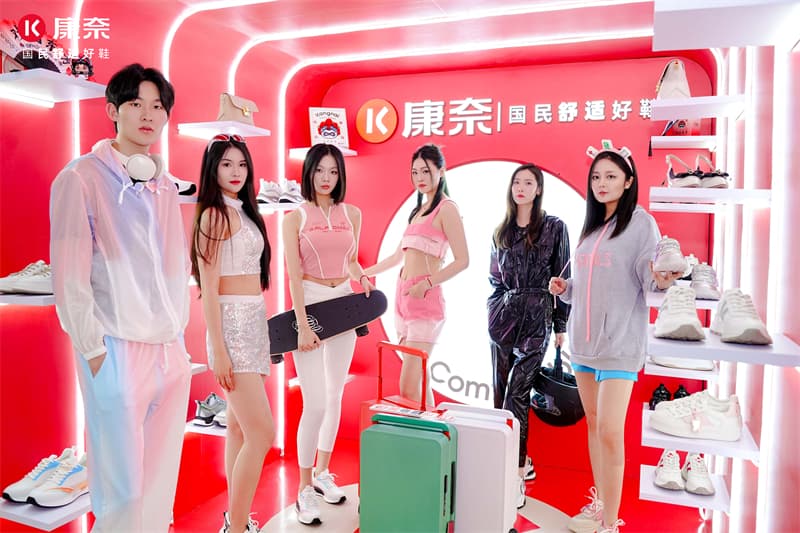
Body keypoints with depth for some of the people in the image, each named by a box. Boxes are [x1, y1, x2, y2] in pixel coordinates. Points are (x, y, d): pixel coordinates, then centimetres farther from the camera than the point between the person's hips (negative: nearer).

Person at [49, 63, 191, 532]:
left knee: (161, 485, 12)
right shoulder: (83, 178, -5)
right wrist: (94, 350, -9)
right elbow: (69, 275, -8)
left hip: (172, 353, 6)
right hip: (118, 352, -5)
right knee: (122, 492, 1)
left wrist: (179, 332, 12)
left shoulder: (165, 186, 14)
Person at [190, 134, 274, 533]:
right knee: (262, 432, -10)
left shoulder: (242, 211, 15)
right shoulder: (215, 214, -10)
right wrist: (218, 350, -18)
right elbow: (208, 287, -14)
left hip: (253, 321, 9)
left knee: (240, 427, 14)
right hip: (232, 324, -9)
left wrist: (258, 326, 16)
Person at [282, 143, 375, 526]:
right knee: (316, 402, -8)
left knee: (335, 395, 12)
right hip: (310, 304, -4)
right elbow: (294, 275, -9)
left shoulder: (352, 214, 8)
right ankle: (304, 490, 7)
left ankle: (322, 473, 29)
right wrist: (303, 325, -16)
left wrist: (362, 278, -4)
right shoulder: (295, 218, -3)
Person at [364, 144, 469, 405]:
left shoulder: (446, 208, -5)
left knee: (408, 389, -10)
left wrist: (427, 283, -22)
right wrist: (362, 274, 29)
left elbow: (462, 260, -13)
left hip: (425, 300, -8)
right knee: (419, 384, 9)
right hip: (403, 296, 8)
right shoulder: (419, 210, 19)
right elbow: (399, 256, 26)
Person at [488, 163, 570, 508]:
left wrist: (561, 324, -2)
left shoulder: (554, 227, 1)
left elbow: (563, 277, 0)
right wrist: (496, 308, 10)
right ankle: (521, 462, 22)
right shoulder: (501, 231, 12)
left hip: (537, 319, -4)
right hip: (503, 316, 4)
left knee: (516, 393, -10)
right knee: (502, 392, 6)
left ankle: (515, 476, -3)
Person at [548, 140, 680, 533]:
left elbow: (650, 274, -13)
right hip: (583, 339, 7)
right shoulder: (590, 226, 15)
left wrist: (662, 281, -34)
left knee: (610, 431, -10)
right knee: (593, 425, 14)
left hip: (620, 342, -7)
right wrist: (565, 289, 4)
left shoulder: (640, 222, -5)